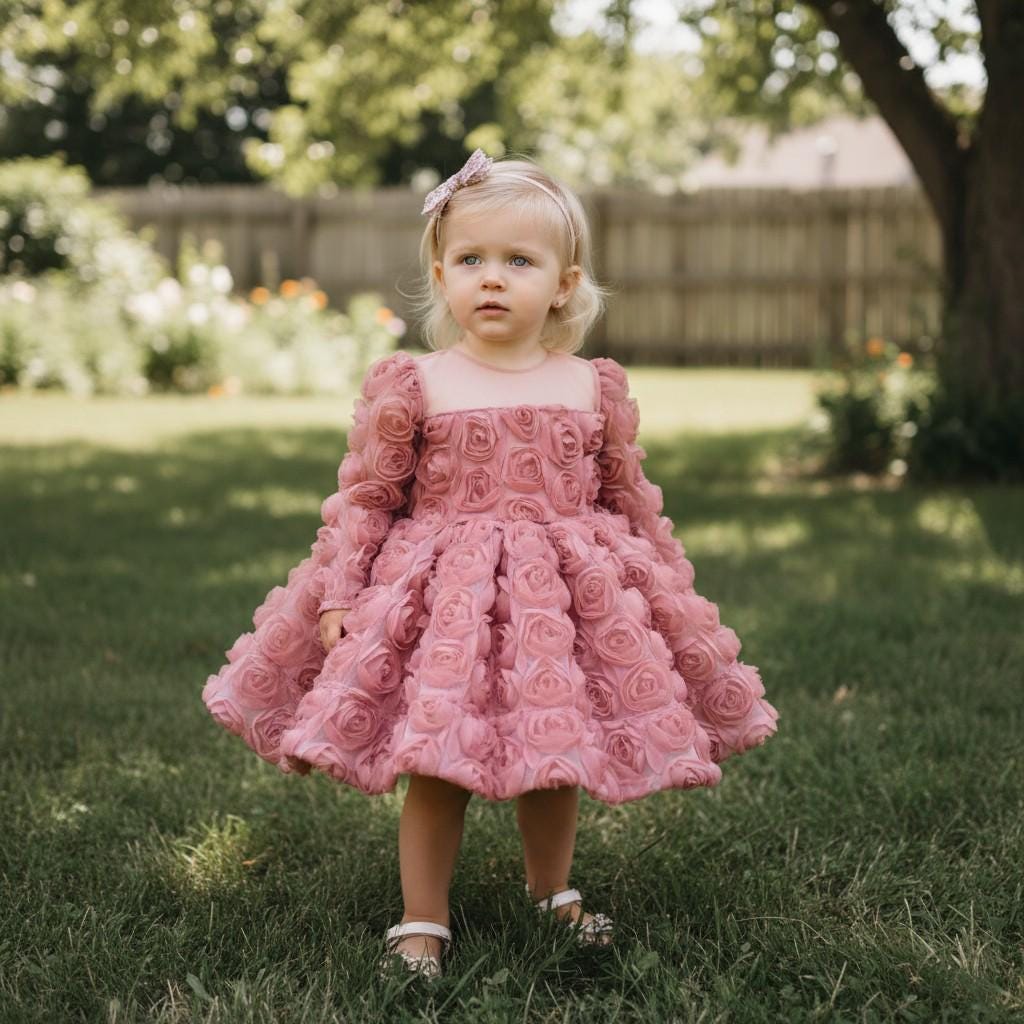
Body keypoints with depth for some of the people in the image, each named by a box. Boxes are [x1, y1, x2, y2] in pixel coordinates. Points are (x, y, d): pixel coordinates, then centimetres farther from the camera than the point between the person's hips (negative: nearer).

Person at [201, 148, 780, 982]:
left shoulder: (595, 388, 3)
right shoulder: (411, 387, -4)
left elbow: (634, 502, 12)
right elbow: (363, 499, -2)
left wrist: (672, 594, 14)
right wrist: (337, 596, -8)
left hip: (566, 599, 3)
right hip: (442, 601, -2)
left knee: (557, 756, 13)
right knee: (438, 764, 0)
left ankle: (553, 890, 38)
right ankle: (423, 923, 16)